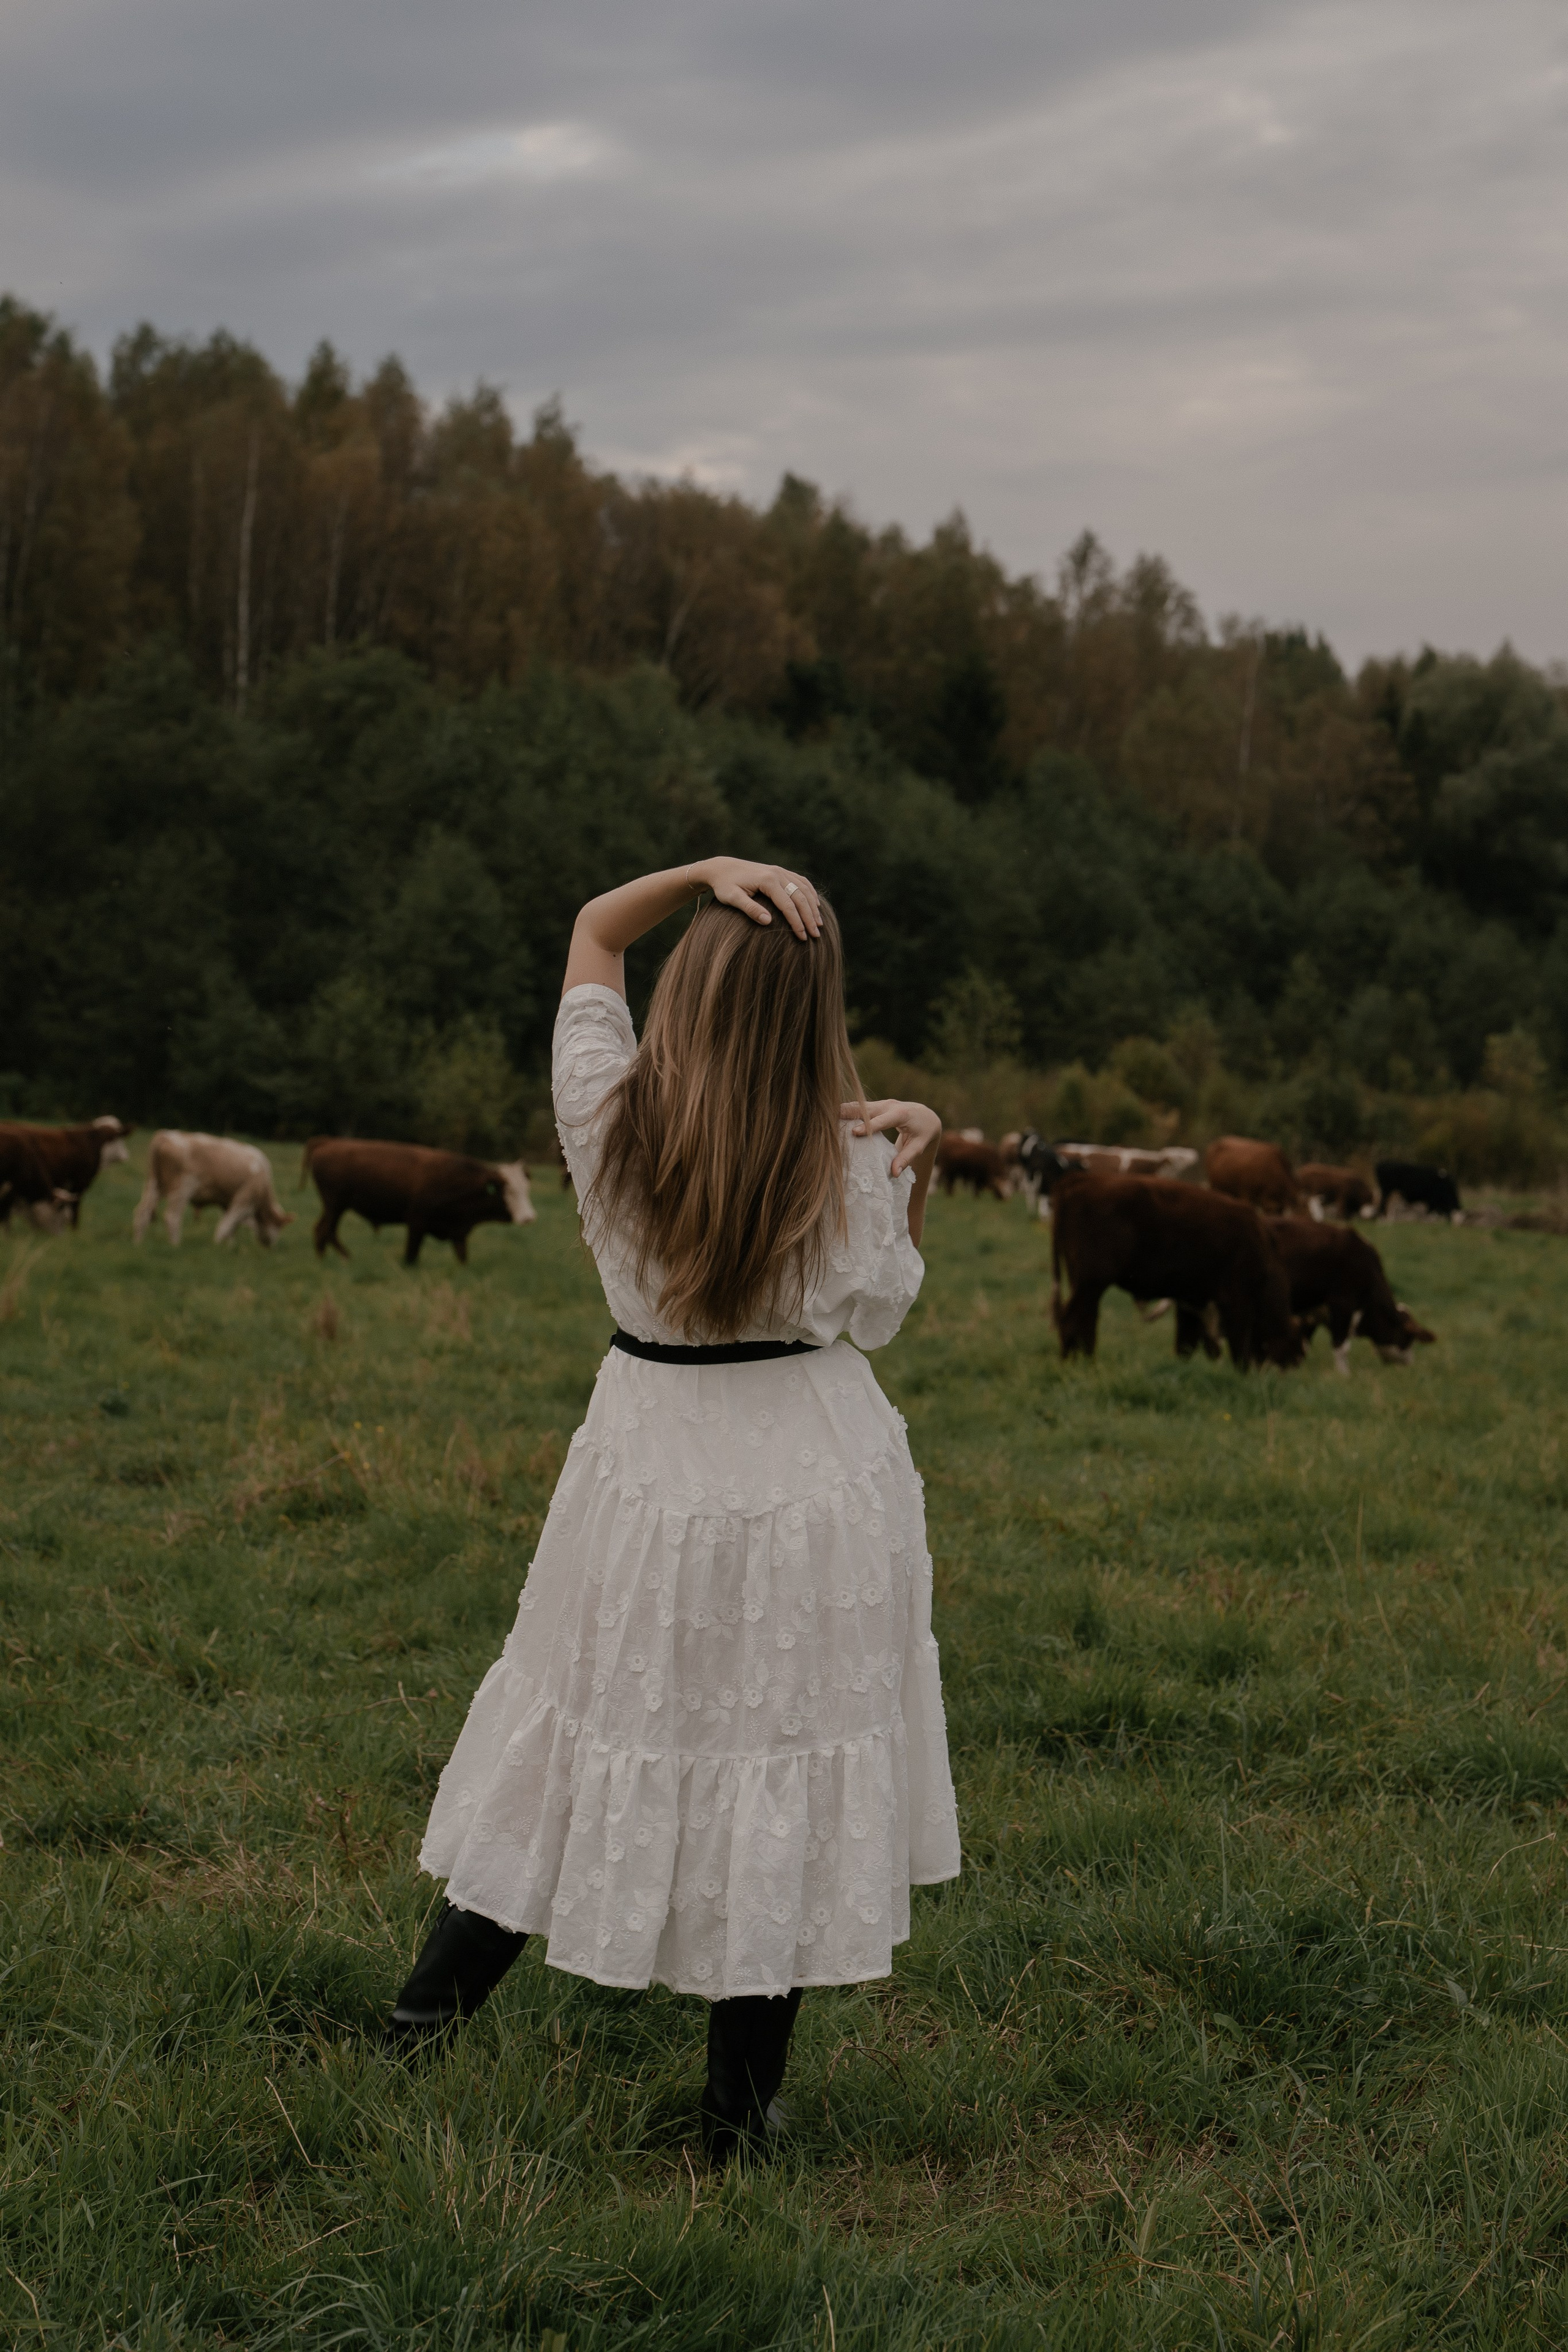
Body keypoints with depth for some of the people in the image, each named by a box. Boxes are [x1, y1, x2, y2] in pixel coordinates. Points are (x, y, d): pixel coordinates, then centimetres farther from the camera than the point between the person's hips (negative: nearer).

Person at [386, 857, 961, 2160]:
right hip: (813, 1478, -2)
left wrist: (705, 872, -9)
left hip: (651, 1462, 2)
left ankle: (446, 1982, 31)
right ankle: (741, 2105, 20)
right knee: (781, 1757, 9)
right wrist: (916, 1160, -3)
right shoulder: (850, 1170, -16)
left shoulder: (609, 1116, -11)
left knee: (610, 1727, 20)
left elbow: (593, 929, 5)